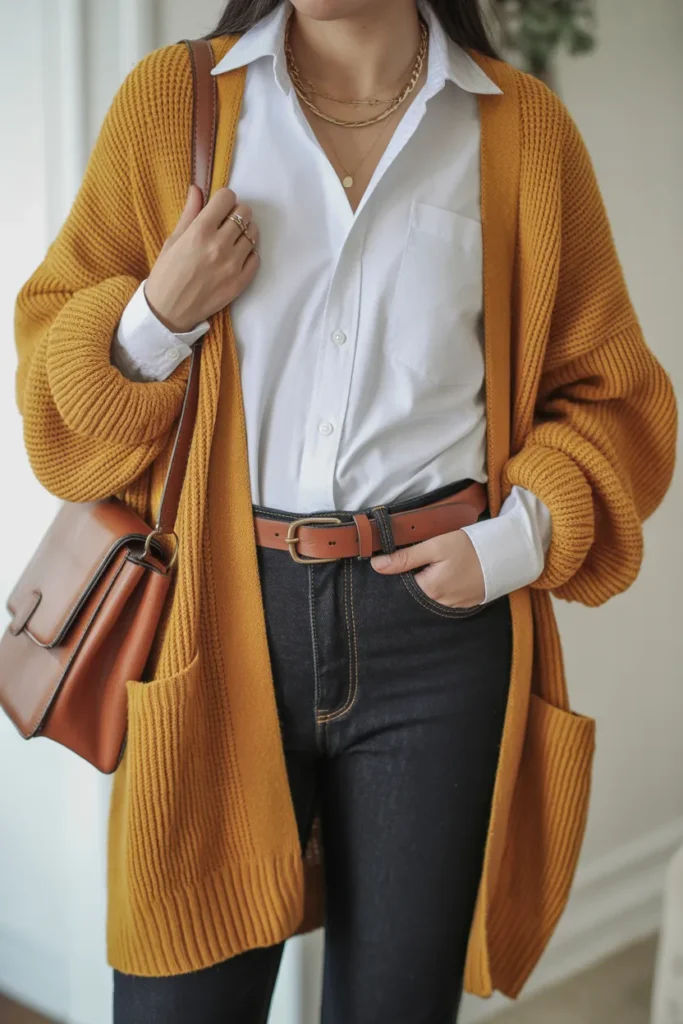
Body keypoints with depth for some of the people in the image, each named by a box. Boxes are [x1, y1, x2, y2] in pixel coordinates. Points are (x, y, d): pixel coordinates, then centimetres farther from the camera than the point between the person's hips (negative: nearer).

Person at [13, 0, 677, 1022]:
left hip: (439, 622, 1)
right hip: (224, 618, 0)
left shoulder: (524, 128, 5)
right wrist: (155, 319, -11)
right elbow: (55, 364, 9)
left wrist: (519, 537, -5)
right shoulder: (170, 98, 5)